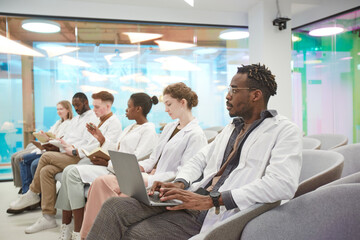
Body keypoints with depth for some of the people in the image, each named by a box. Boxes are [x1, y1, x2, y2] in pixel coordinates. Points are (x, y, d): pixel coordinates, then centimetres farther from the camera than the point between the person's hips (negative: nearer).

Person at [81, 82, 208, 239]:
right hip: (149, 177, 8)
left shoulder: (196, 135, -10)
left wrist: (149, 179, -21)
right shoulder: (169, 128, 18)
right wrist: (138, 167, -1)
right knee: (101, 182, -11)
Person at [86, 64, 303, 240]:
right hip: (194, 202, 7)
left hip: (220, 216, -7)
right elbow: (199, 160, 22)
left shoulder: (285, 131, -3)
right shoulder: (231, 129, 22)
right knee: (115, 207, -14)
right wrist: (180, 183, -1)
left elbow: (283, 184, -19)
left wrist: (211, 200, -23)